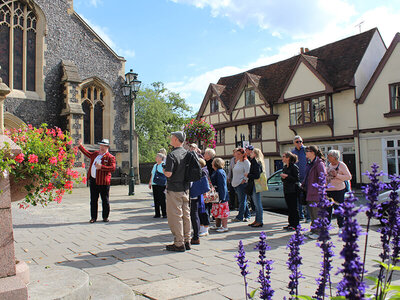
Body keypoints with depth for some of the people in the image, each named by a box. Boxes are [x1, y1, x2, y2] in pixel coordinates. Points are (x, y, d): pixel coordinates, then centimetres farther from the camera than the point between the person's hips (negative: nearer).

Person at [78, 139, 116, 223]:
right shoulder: (96, 154, 15)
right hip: (93, 180, 6)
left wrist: (101, 167, -23)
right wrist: (80, 146, 31)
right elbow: (88, 154, 34)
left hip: (103, 182, -6)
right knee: (93, 200, 9)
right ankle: (93, 217, 18)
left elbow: (113, 168, -16)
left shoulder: (110, 157, -5)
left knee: (105, 200, 3)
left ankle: (105, 217, 15)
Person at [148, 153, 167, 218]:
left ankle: (164, 213, 5)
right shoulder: (155, 165, 16)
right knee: (156, 199, 7)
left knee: (162, 199, -4)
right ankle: (157, 214, 14)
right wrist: (150, 183, 20)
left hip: (161, 185, -7)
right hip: (154, 184, 7)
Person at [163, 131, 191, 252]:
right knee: (186, 215, 12)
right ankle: (187, 241, 20)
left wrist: (164, 170, -1)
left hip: (174, 190, -8)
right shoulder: (187, 153, 7)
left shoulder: (172, 155, -16)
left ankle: (179, 244, 3)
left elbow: (168, 173, -23)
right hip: (185, 188, 8)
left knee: (175, 216, -1)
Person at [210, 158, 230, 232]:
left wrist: (221, 197, -23)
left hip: (221, 196, -10)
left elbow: (222, 185, -21)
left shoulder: (220, 172, -18)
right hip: (217, 196, 10)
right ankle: (217, 225, 29)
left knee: (222, 212, -3)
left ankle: (224, 227, 5)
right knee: (216, 212, 17)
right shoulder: (216, 172, 14)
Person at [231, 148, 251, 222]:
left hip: (242, 184, -9)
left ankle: (240, 217, 0)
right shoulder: (237, 162, 18)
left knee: (242, 201, -3)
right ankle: (247, 215, 21)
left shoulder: (246, 162, -8)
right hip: (236, 184, 9)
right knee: (241, 200, 12)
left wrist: (244, 180, -17)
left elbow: (247, 173, -14)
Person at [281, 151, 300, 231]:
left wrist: (287, 176, -20)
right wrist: (283, 177, 2)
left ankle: (295, 225, 3)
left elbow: (296, 179, -16)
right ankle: (291, 224, 17)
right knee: (289, 208, 11)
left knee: (294, 208, -3)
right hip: (286, 189, 8)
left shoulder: (294, 167, -11)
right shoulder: (285, 167, 15)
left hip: (293, 190, -8)